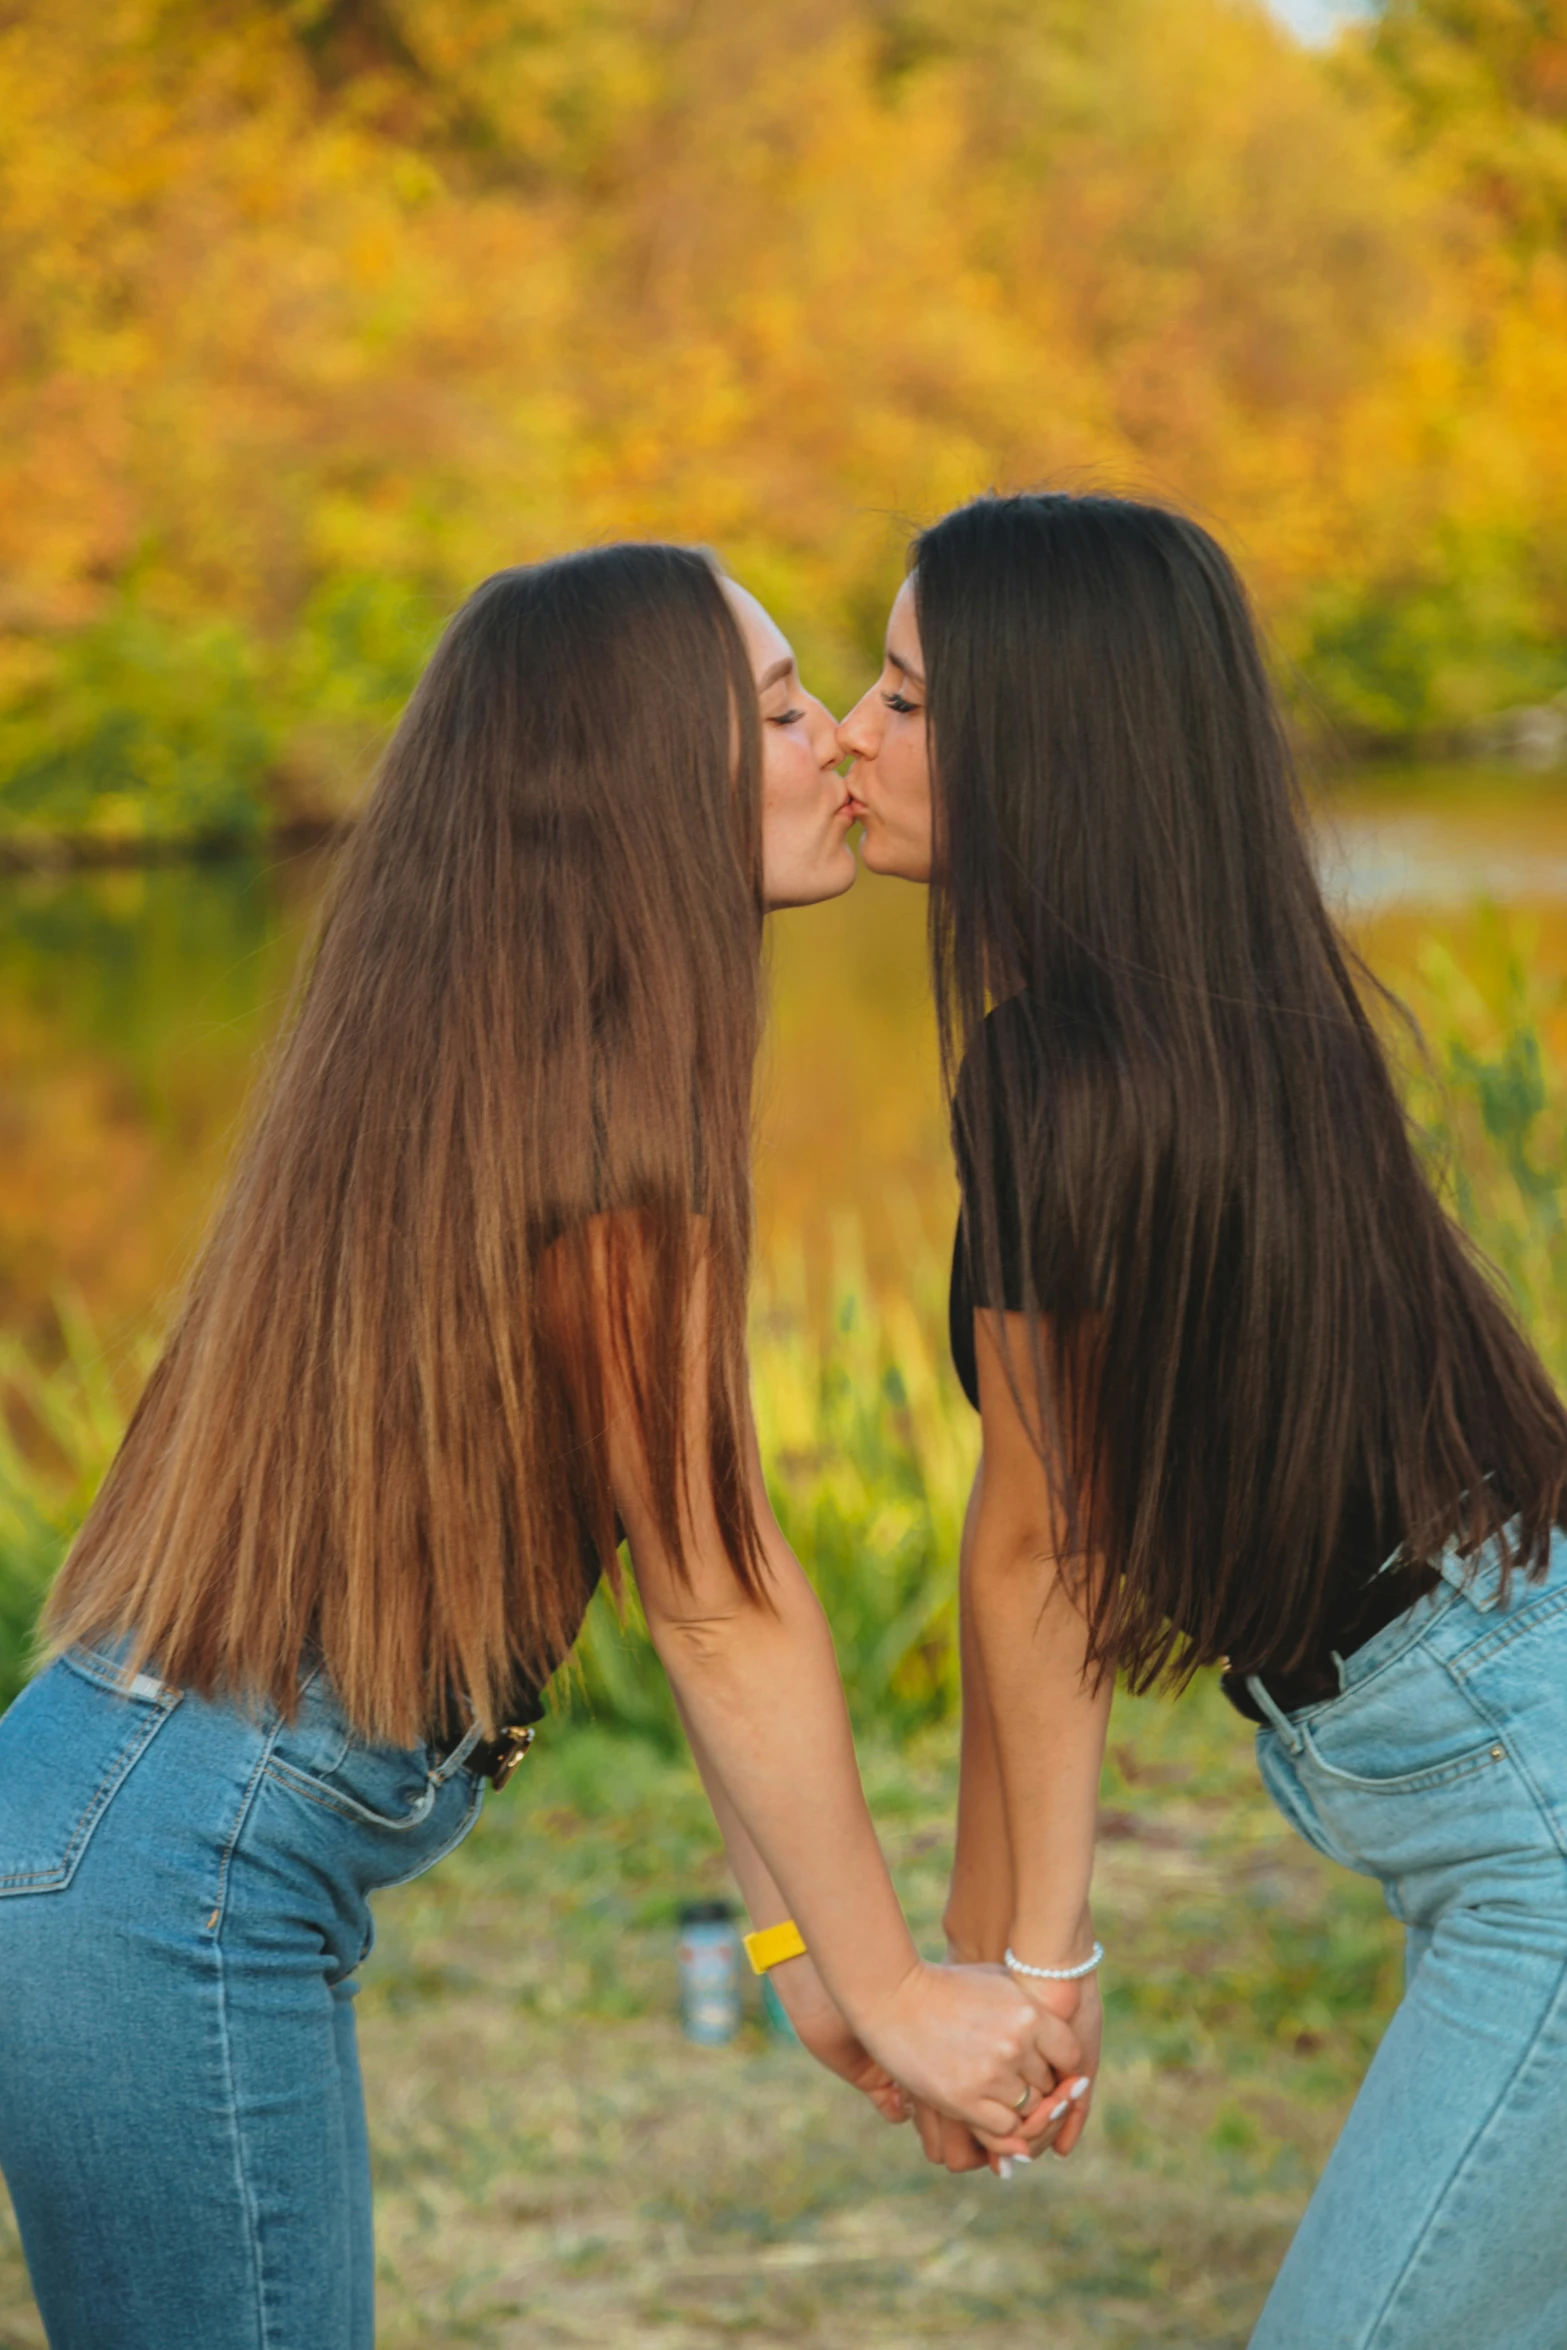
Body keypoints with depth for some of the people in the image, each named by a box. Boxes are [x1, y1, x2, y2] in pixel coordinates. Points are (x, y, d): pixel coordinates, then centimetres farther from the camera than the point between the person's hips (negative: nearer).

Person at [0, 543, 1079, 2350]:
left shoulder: (477, 1059, 11)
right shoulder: (600, 1100, -17)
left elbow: (697, 1572, 13)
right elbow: (718, 1603, -12)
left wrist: (803, 1945, 16)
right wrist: (891, 1994, -2)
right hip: (172, 1882, -9)